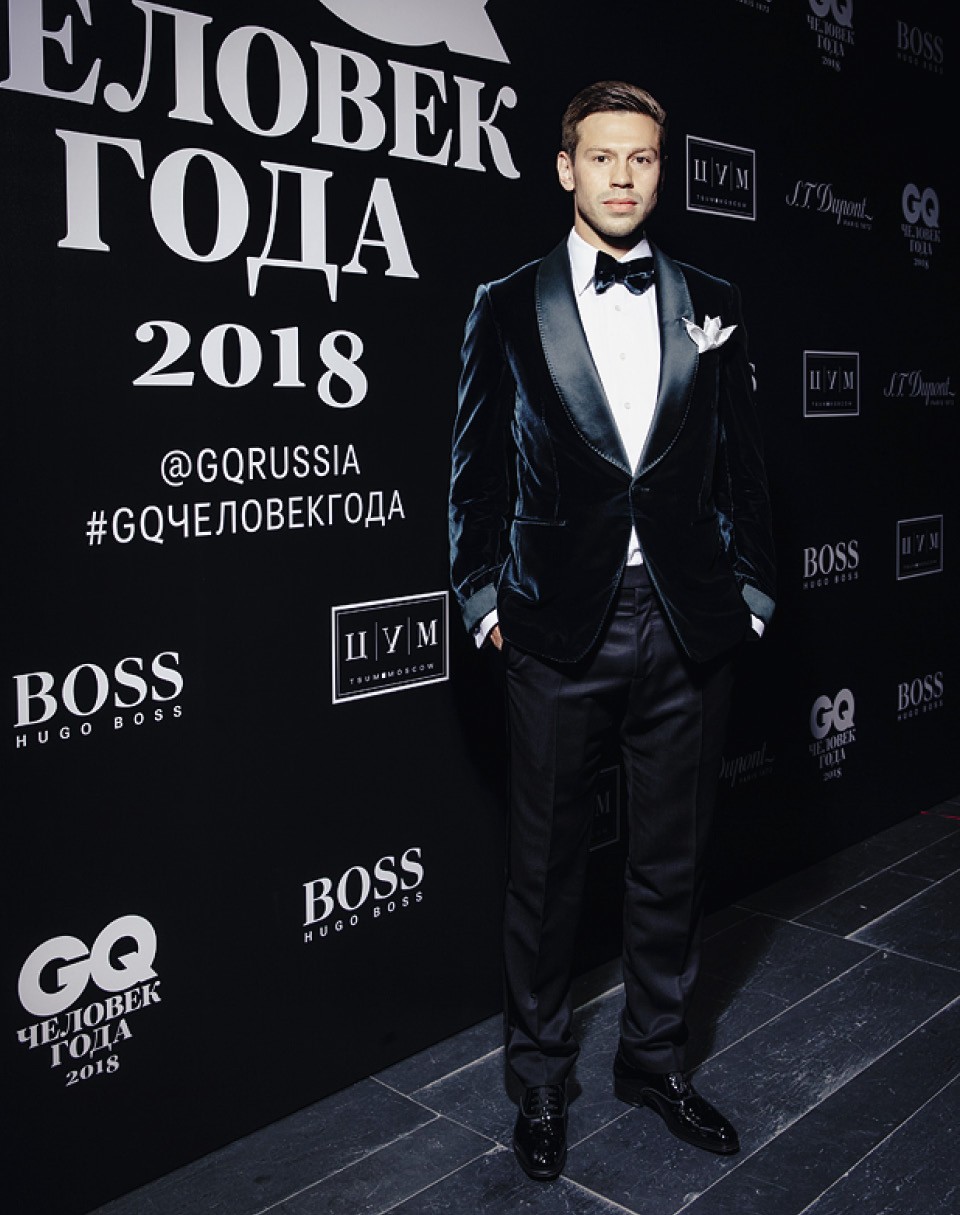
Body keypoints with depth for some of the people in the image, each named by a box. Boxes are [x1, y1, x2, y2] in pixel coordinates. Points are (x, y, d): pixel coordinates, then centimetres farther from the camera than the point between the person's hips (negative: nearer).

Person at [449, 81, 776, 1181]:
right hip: (560, 629, -2)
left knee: (672, 860, 14)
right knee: (547, 864, 9)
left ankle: (653, 1058, 35)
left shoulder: (711, 306, 9)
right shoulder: (507, 308, 4)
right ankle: (541, 1079, 29)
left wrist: (749, 589, 5)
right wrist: (484, 597, -2)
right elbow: (477, 469, 4)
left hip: (689, 628, 2)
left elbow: (741, 461, 10)